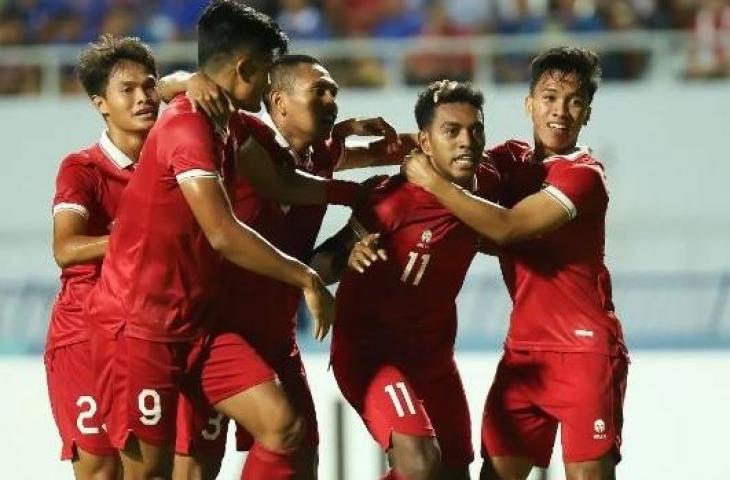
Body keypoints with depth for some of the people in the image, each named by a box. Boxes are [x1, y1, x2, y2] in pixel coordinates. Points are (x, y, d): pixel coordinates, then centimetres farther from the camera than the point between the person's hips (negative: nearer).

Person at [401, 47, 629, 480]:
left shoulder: (583, 175, -12)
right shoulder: (511, 160, 9)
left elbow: (507, 227, -20)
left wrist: (433, 182, -15)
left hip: (586, 348, -7)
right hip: (524, 349, 7)